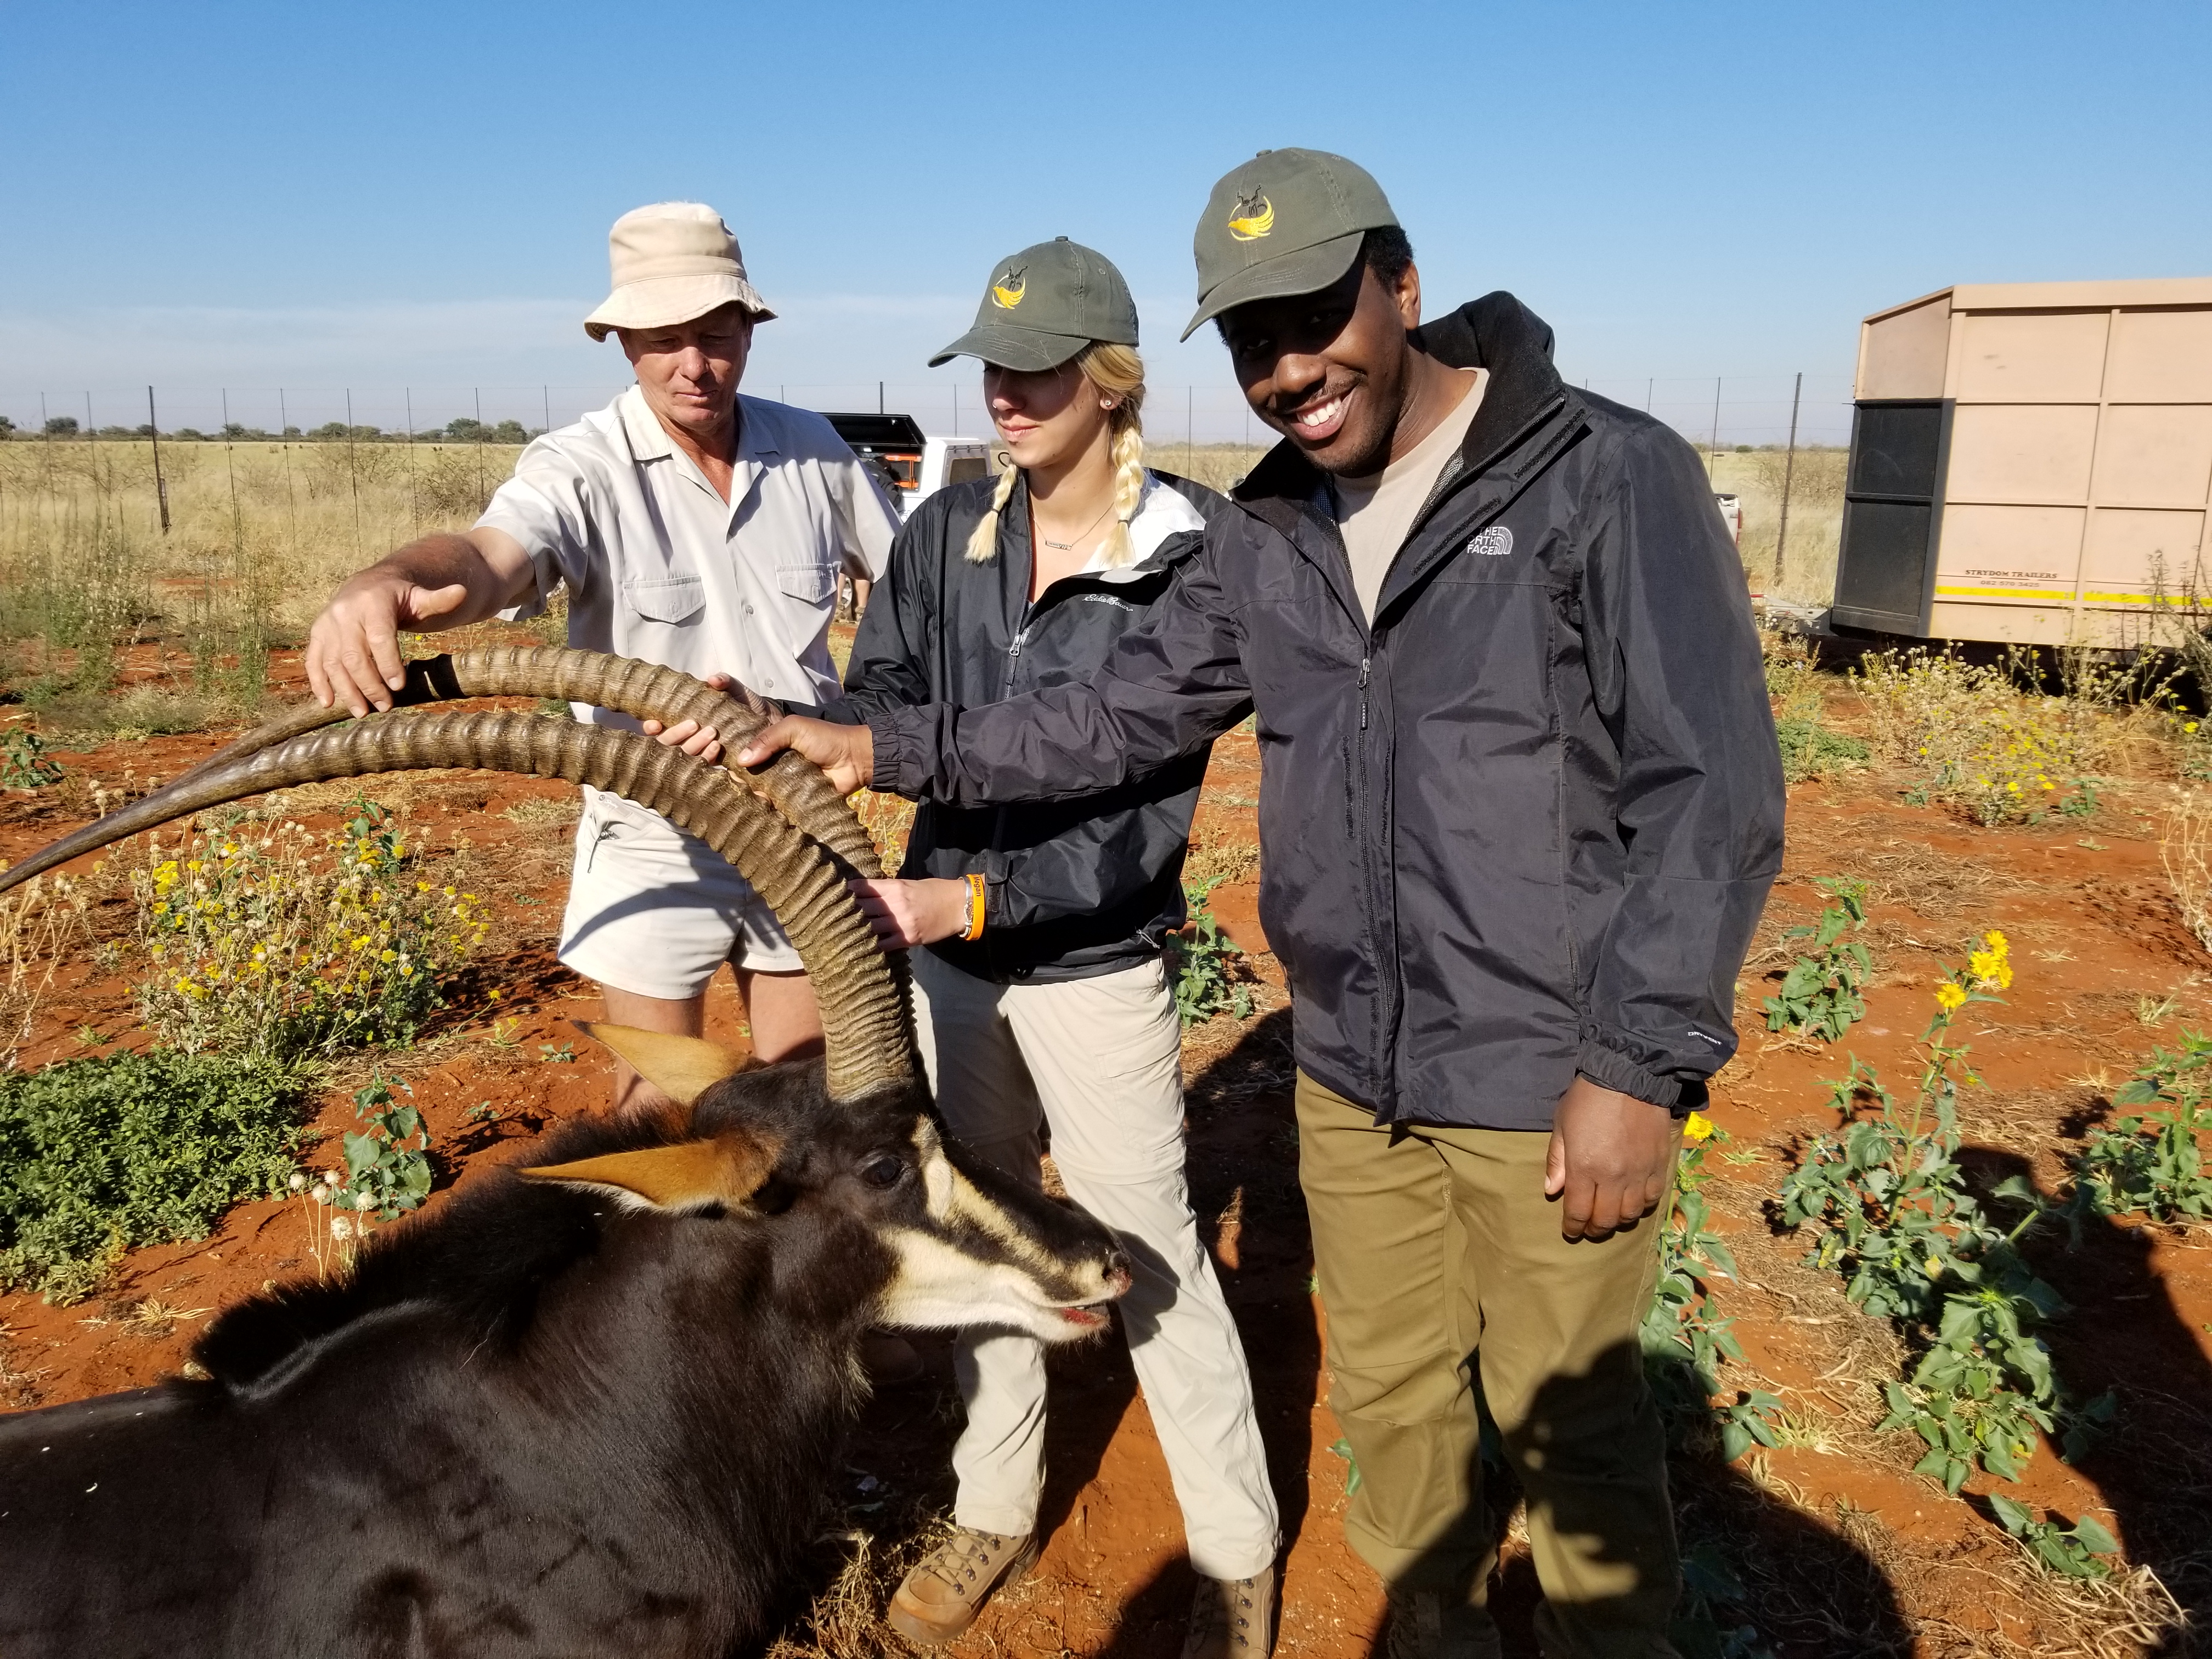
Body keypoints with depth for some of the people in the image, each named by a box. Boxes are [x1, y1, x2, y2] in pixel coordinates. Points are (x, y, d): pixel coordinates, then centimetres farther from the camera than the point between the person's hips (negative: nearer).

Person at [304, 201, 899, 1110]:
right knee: (656, 1114, 12)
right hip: (655, 845, -3)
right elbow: (486, 555, -37)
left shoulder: (813, 450, -4)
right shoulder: (581, 467, -16)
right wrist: (385, 585, -59)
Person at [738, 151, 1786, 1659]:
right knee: (1392, 1394, 21)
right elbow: (1121, 716, 10)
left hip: (1551, 1087, -5)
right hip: (1351, 1077, 5)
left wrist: (1641, 1066, -17)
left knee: (1572, 1419, 12)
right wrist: (885, 744, 2)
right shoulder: (1266, 537, 4)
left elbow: (1709, 790, -14)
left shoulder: (1611, 479, -13)